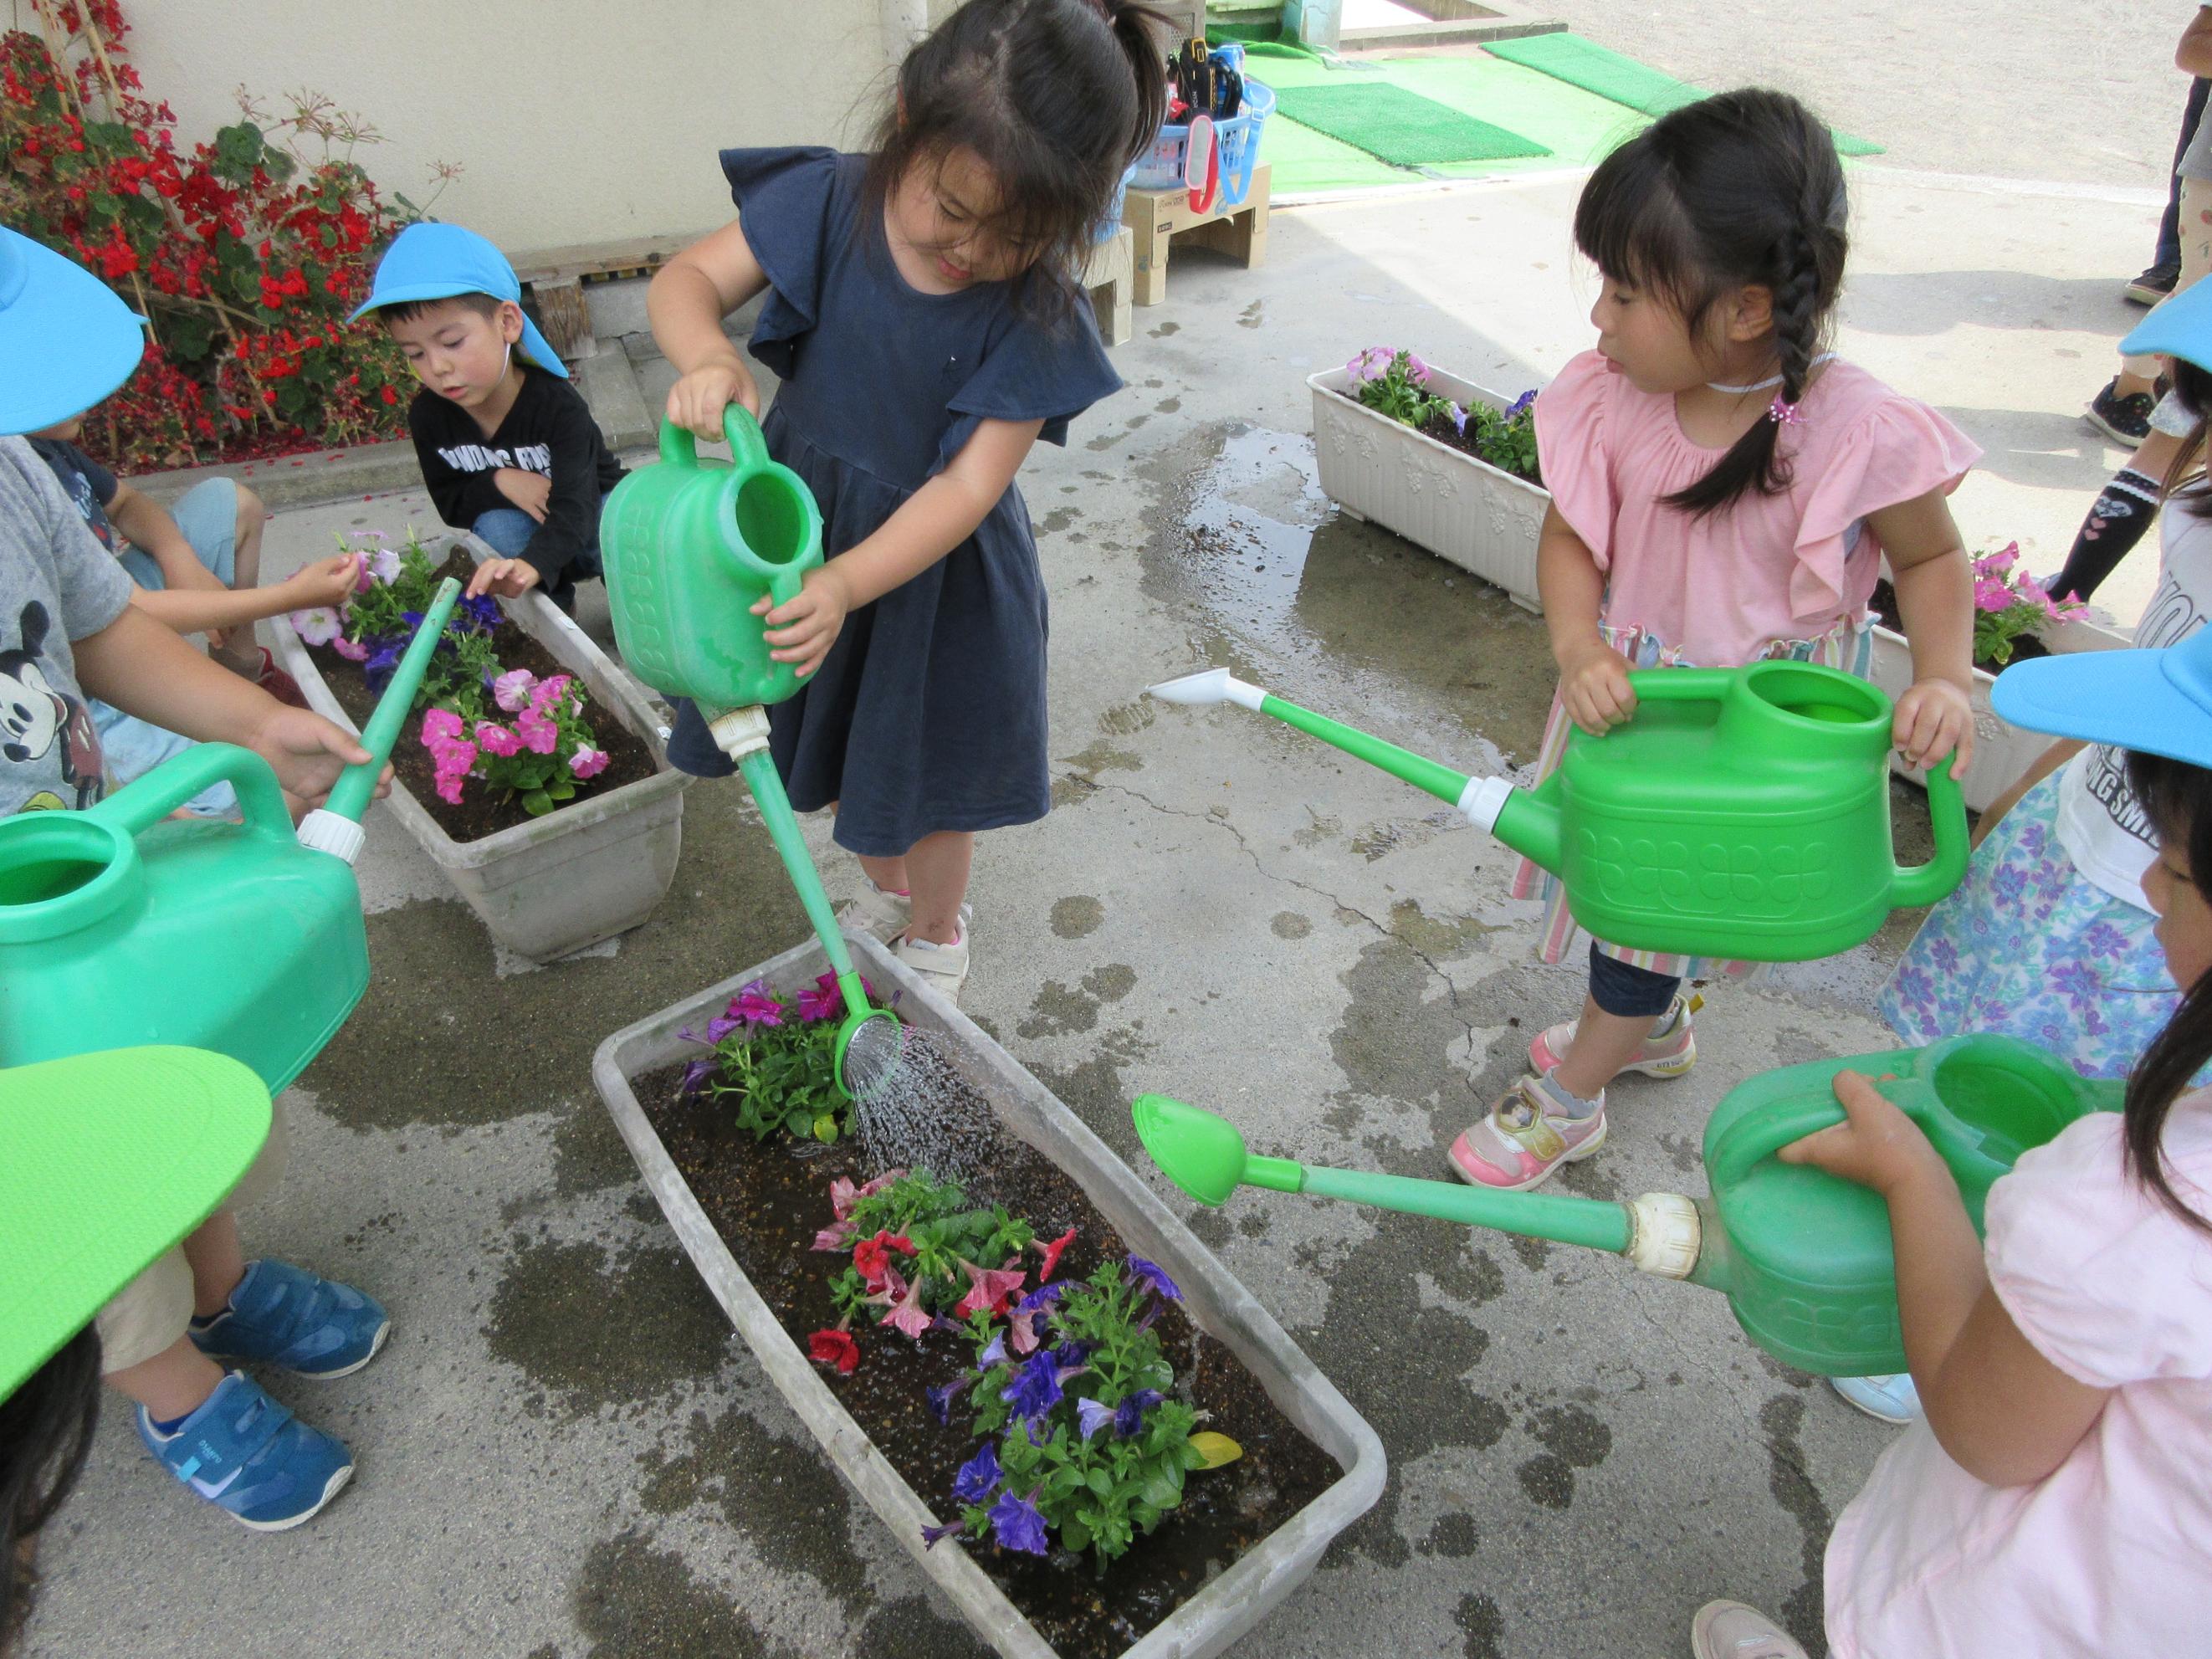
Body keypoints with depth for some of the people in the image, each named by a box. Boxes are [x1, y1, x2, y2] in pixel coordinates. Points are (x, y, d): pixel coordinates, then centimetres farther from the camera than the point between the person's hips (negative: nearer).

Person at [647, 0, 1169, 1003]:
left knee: (930, 770, 14)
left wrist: (845, 584, -38)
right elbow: (687, 280, -12)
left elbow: (968, 485, -26)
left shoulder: (1036, 315, -24)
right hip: (805, 522, 3)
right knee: (845, 749, 22)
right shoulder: (829, 204, -17)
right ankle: (886, 892, 53)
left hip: (934, 566, -3)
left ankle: (937, 934, 45)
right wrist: (707, 358, -36)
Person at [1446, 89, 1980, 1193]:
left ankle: (1566, 1100, 35)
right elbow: (1570, 537, -7)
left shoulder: (1853, 431, -26)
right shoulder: (1614, 399, -17)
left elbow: (1932, 560, -8)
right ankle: (1655, 1029, 57)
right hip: (1628, 692, 5)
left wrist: (1943, 680, -24)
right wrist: (1577, 649, -25)